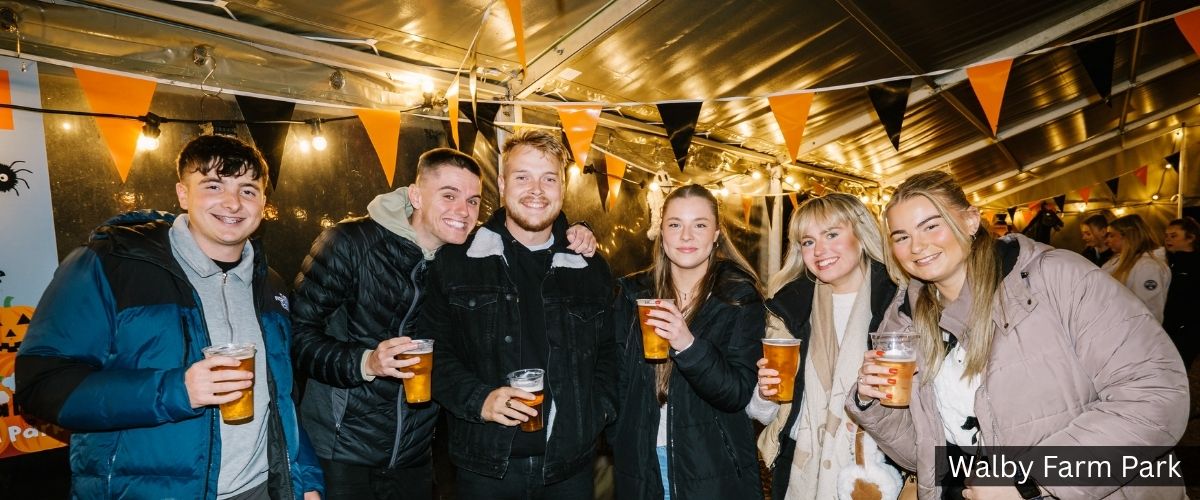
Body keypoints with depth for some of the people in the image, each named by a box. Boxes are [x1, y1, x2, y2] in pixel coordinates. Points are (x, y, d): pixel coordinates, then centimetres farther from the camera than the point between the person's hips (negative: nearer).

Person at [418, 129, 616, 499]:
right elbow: (432, 349, -1)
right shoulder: (454, 262, -2)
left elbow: (609, 353, 13)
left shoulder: (592, 271, 5)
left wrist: (597, 411, -2)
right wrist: (478, 399, -15)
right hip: (486, 465, -1)